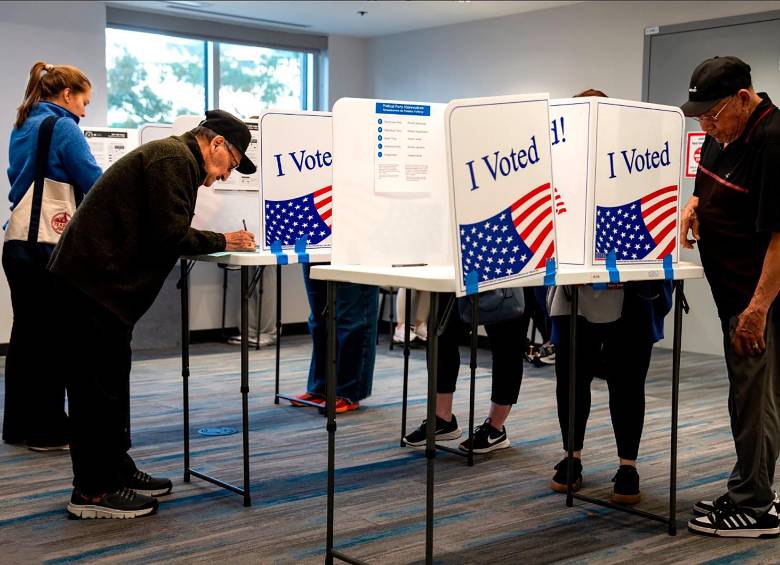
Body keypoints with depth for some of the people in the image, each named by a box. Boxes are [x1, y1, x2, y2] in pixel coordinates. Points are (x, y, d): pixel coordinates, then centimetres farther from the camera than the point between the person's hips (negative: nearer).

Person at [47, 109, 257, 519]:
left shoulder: (175, 157, 19)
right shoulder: (174, 159, -13)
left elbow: (159, 233, 18)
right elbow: (170, 236, -20)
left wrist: (218, 241, 10)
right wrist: (221, 242, -6)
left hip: (99, 279, 11)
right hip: (92, 282, -11)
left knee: (110, 379, 17)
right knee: (96, 384, -4)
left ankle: (115, 470, 27)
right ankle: (92, 491, 4)